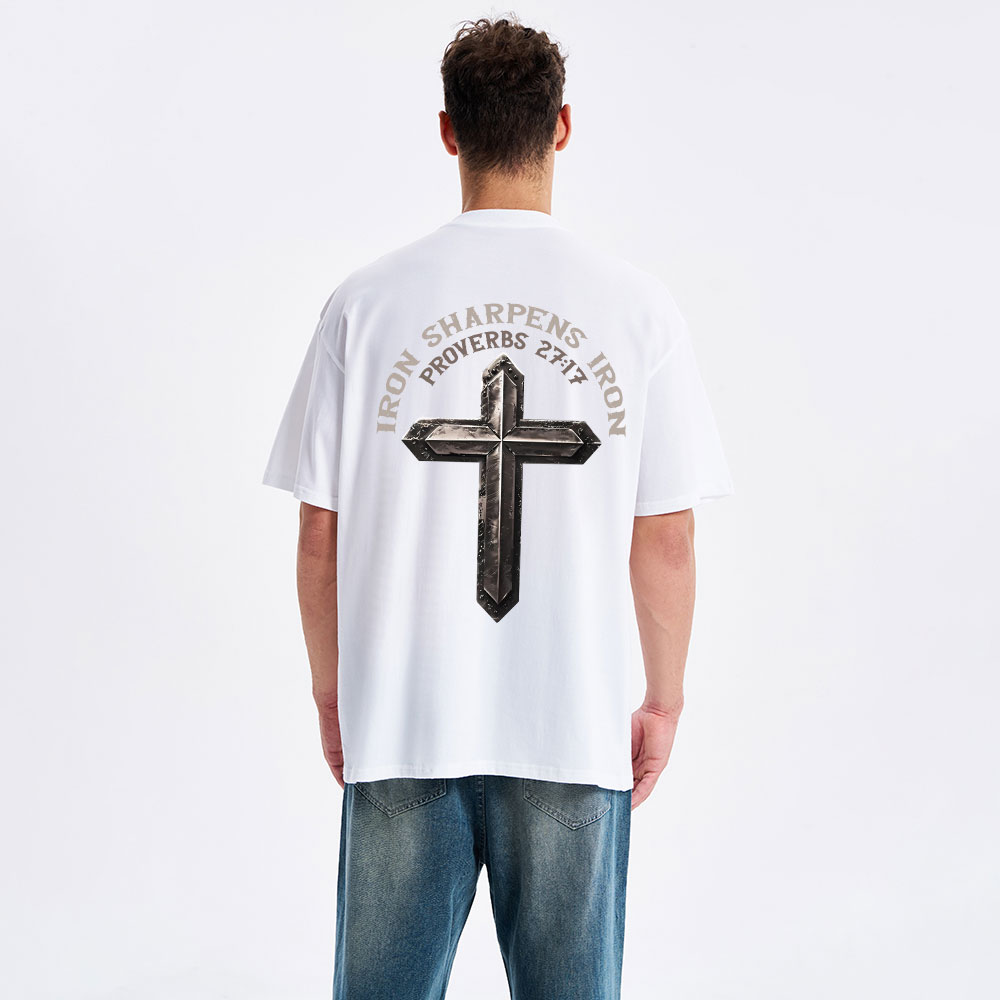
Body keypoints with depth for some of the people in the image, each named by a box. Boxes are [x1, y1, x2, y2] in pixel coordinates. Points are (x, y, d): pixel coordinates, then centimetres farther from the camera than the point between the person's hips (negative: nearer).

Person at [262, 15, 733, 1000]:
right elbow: (666, 543, -3)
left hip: (400, 726, 1)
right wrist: (662, 703, 11)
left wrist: (332, 697, 13)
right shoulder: (638, 307, -4)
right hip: (577, 730, 0)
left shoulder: (366, 302, -3)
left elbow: (321, 535, 0)